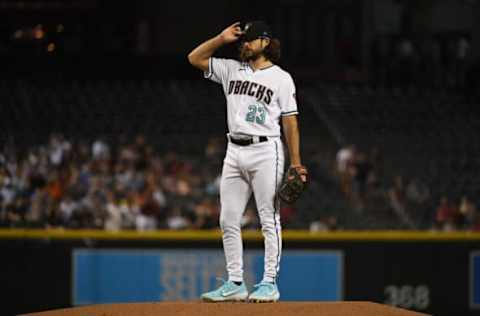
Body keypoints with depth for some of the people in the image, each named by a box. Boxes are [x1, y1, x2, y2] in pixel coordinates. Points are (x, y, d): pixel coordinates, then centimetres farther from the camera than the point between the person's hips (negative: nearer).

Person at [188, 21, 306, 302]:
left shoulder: (281, 78, 0)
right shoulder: (232, 70, 14)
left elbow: (290, 122, -1)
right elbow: (195, 58, 15)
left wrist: (296, 163, -6)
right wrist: (222, 39, 6)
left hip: (265, 150, -6)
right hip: (234, 151, 6)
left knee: (269, 219, -4)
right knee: (228, 221, 4)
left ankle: (270, 283, -2)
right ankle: (235, 284, 8)